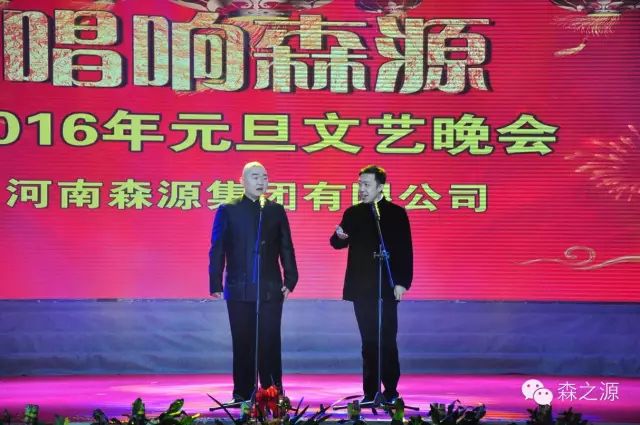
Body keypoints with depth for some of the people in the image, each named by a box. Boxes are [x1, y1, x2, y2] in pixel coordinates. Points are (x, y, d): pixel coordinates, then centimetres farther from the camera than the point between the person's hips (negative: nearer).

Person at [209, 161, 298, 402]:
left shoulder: (276, 211, 9)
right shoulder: (228, 211, 4)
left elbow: (286, 249, 9)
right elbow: (217, 250, 2)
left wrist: (290, 280, 1)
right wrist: (216, 285, -3)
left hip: (271, 289, 1)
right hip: (239, 289, -1)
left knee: (270, 343, -1)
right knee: (243, 344, 4)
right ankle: (242, 395, 10)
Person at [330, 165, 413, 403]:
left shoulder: (396, 213, 1)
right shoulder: (353, 213, 10)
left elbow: (405, 250, -2)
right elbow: (339, 244, 6)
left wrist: (402, 282, -10)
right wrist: (339, 236, -17)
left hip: (387, 287, -3)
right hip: (361, 287, 3)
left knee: (387, 341, -3)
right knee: (368, 341, 5)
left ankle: (390, 390, 5)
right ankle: (370, 391, 9)